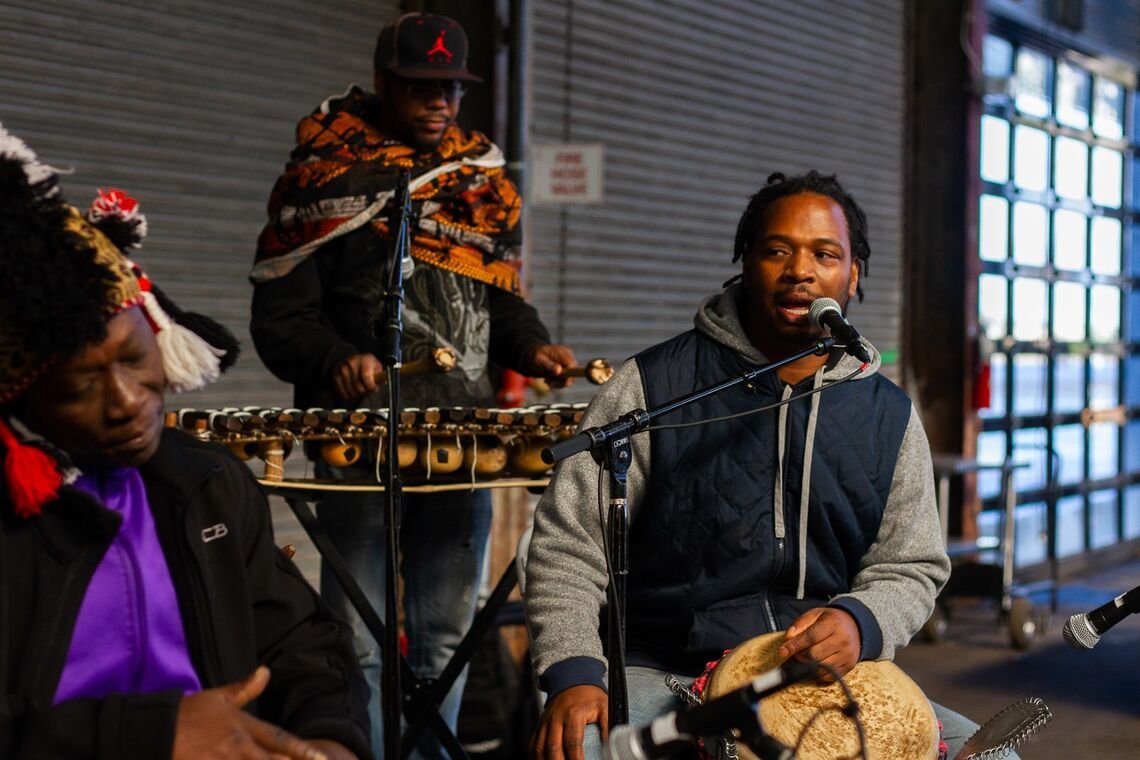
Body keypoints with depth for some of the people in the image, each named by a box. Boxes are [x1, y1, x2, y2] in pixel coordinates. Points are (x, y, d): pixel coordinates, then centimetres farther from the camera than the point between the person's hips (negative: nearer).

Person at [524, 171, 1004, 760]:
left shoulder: (890, 417, 8)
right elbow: (568, 541, -3)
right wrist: (572, 676, -18)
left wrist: (859, 623, -13)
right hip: (664, 676, -3)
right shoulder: (656, 386, -2)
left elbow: (910, 570, 10)